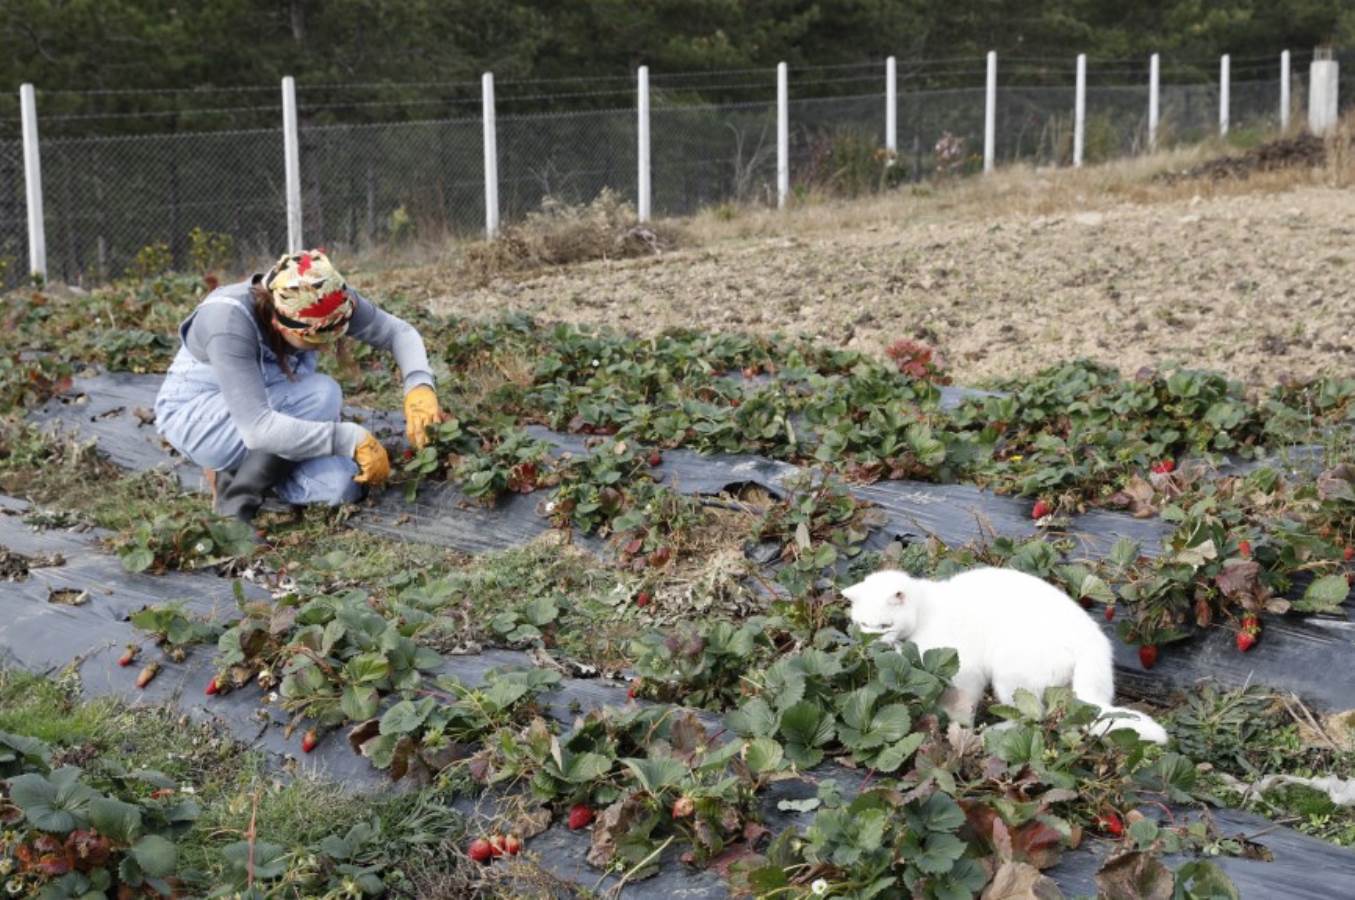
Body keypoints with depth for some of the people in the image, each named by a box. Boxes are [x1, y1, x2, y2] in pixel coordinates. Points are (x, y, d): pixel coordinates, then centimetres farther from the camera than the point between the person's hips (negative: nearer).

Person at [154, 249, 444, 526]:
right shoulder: (229, 321, -36)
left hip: (273, 405, 6)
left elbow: (398, 331, -9)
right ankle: (237, 488, -15)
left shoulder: (329, 302, -21)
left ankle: (240, 470, 4)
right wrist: (352, 439, -41)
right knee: (321, 395, -31)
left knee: (343, 484, -20)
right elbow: (258, 428, -40)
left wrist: (419, 385, -29)